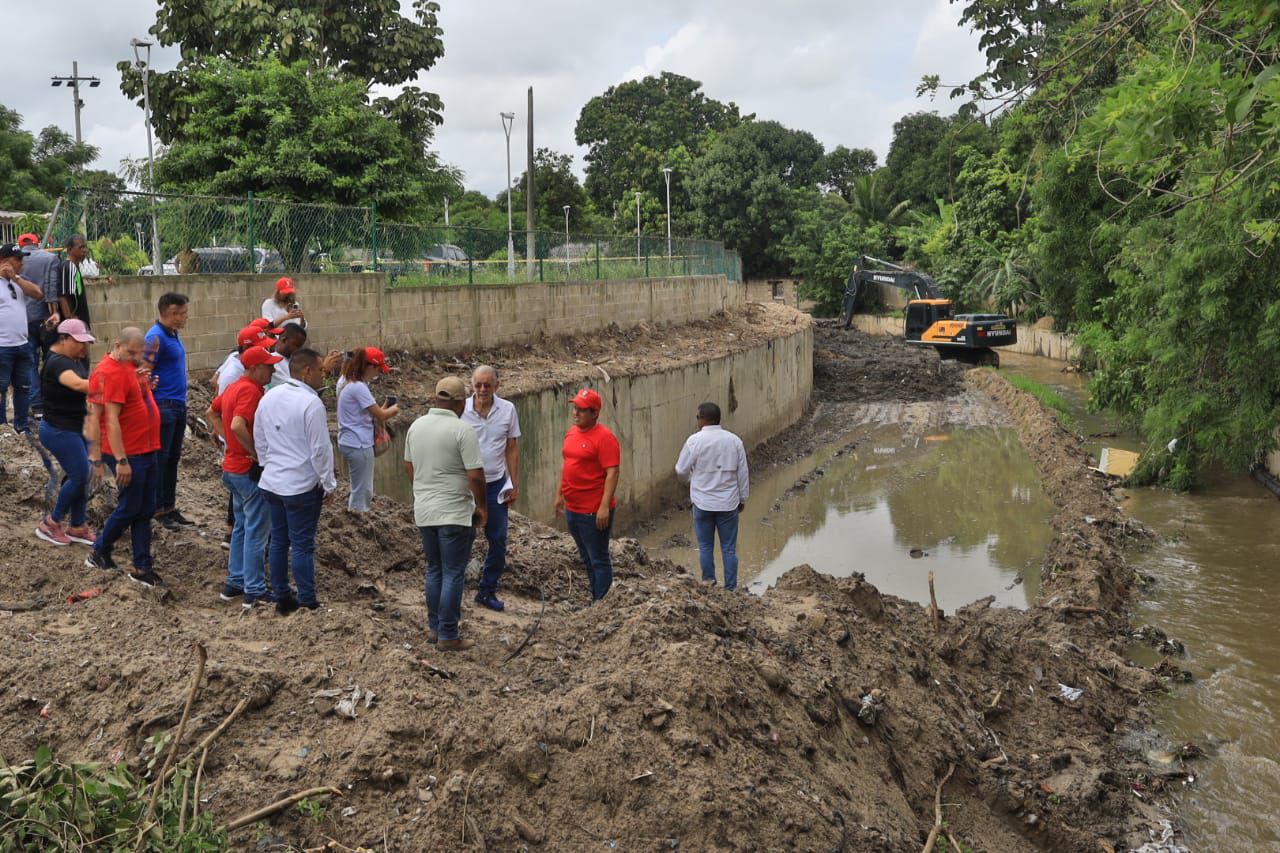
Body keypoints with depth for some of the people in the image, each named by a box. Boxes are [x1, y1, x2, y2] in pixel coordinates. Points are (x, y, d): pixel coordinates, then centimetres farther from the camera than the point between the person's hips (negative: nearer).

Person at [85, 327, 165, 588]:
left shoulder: (131, 365, 10)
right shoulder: (111, 373, -18)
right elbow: (111, 420, -23)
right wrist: (121, 461, -24)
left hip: (147, 450, 9)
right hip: (128, 454, -9)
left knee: (144, 510, 10)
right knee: (129, 509, 2)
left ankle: (143, 567, 16)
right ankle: (99, 553, 23)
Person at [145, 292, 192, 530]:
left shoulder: (174, 334, 13)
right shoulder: (156, 336, -15)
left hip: (179, 404, 9)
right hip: (163, 405, -9)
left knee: (173, 458, 14)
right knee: (160, 459, 0)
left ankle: (169, 506, 21)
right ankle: (158, 509, 8)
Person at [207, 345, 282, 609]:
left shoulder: (234, 387, 9)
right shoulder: (251, 390, -21)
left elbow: (211, 413, 22)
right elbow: (238, 425, -34)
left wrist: (229, 440, 14)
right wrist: (257, 453, -22)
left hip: (232, 467, 10)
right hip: (250, 470, -10)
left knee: (242, 527, 19)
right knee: (256, 531, -1)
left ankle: (235, 582, 26)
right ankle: (255, 591, 5)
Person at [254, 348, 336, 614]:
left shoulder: (269, 397, 6)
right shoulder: (311, 403, -18)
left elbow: (259, 440, 14)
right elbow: (320, 449, -17)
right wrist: (329, 484, -7)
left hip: (271, 482, 7)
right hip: (302, 487, -7)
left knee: (278, 540, 14)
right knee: (302, 545, -1)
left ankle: (281, 598, 23)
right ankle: (307, 604, 5)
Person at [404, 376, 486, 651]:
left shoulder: (416, 426, 4)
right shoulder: (462, 430, -16)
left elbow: (409, 466, 16)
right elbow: (475, 476, -17)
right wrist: (481, 507, -3)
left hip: (424, 511, 7)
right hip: (454, 514, -6)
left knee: (434, 570, 19)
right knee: (454, 574, 1)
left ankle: (434, 627, 26)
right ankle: (447, 636, 5)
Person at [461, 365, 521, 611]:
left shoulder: (508, 410, -3)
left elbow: (512, 449, 5)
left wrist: (514, 485, 4)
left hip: (496, 484, 3)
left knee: (498, 540, 8)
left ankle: (487, 591, 23)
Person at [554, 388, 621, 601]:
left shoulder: (604, 437, -16)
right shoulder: (571, 432, 10)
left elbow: (612, 474, -20)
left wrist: (604, 507, -24)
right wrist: (559, 494, 21)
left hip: (594, 512, -8)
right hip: (572, 509, 9)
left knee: (599, 561, 0)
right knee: (587, 559, 18)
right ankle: (595, 599, 29)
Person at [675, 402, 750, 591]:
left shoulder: (695, 440, -12)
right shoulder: (734, 440, -3)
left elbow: (681, 471, -3)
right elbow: (742, 473, 2)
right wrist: (743, 498, 14)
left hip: (703, 503, -2)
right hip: (729, 503, 2)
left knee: (705, 547, 11)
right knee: (729, 549, 8)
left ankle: (708, 584, 16)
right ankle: (731, 588, 11)